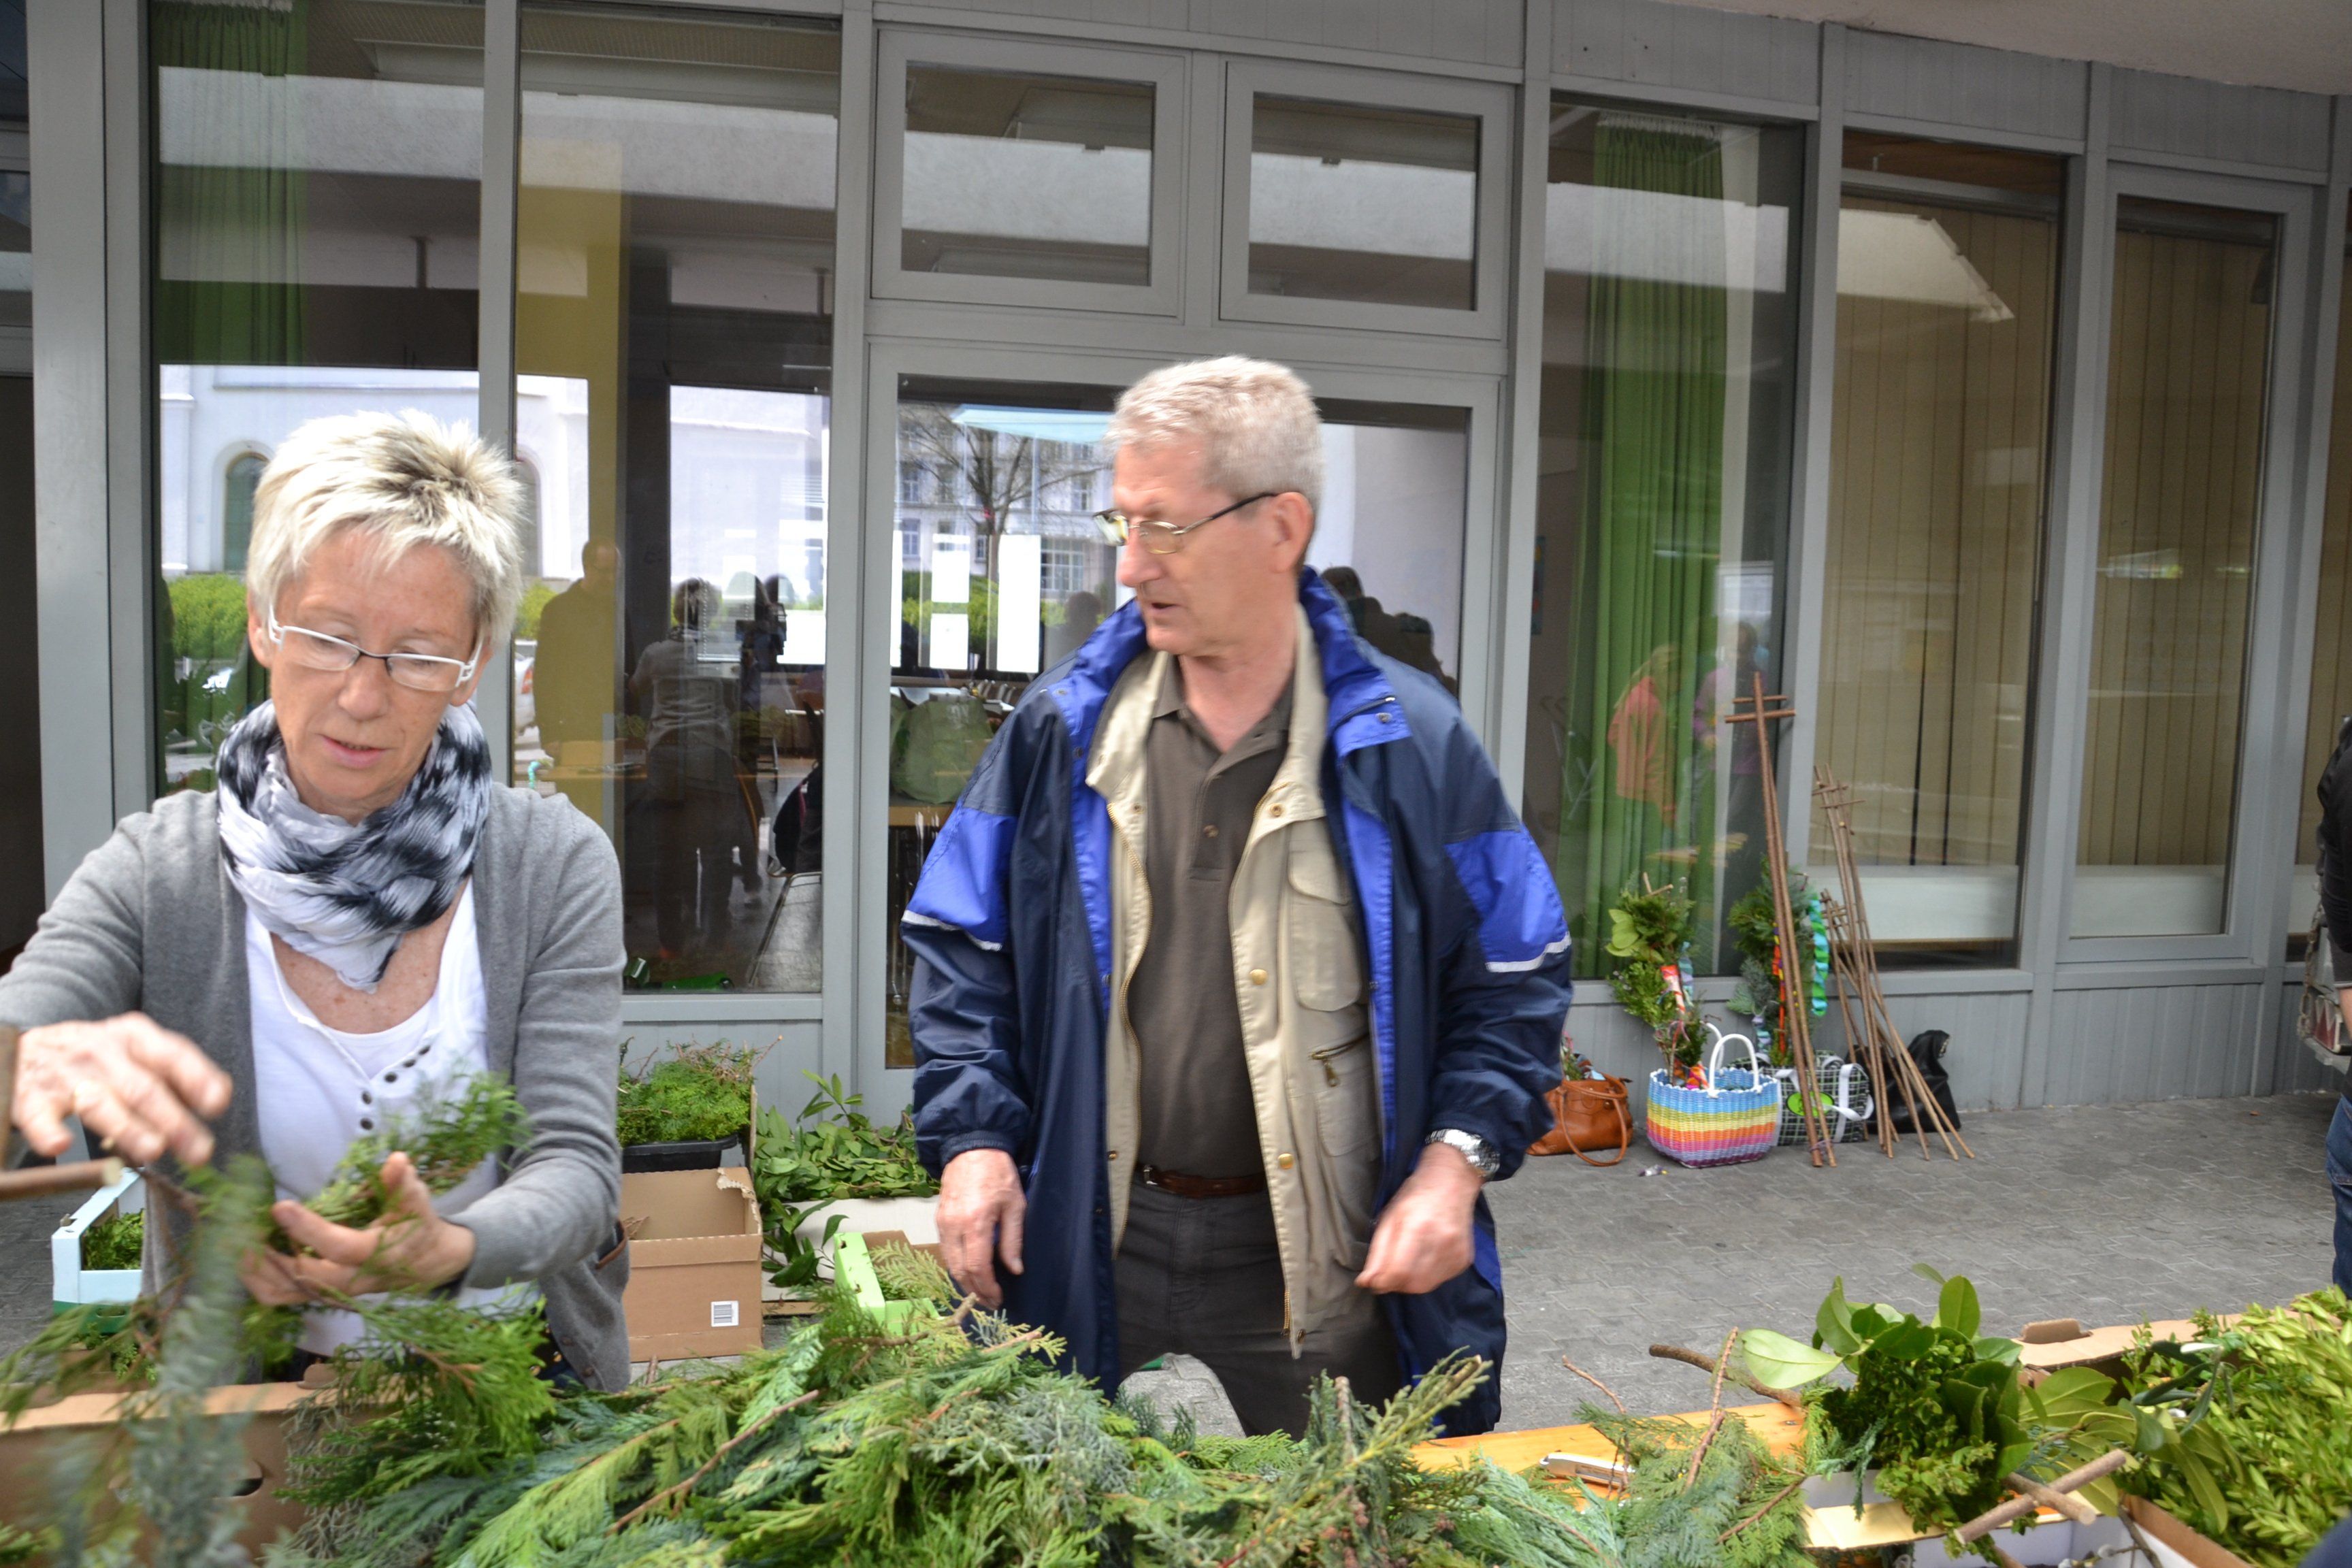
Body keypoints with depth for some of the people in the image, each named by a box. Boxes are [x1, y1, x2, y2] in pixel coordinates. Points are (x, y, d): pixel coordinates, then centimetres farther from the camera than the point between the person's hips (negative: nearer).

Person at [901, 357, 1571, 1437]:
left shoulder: (1410, 743, -5)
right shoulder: (1063, 729, 0)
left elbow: (1513, 981, 1)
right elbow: (961, 948, 7)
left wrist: (1455, 1159, -9)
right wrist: (972, 1139, -3)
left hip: (1336, 1274, -1)